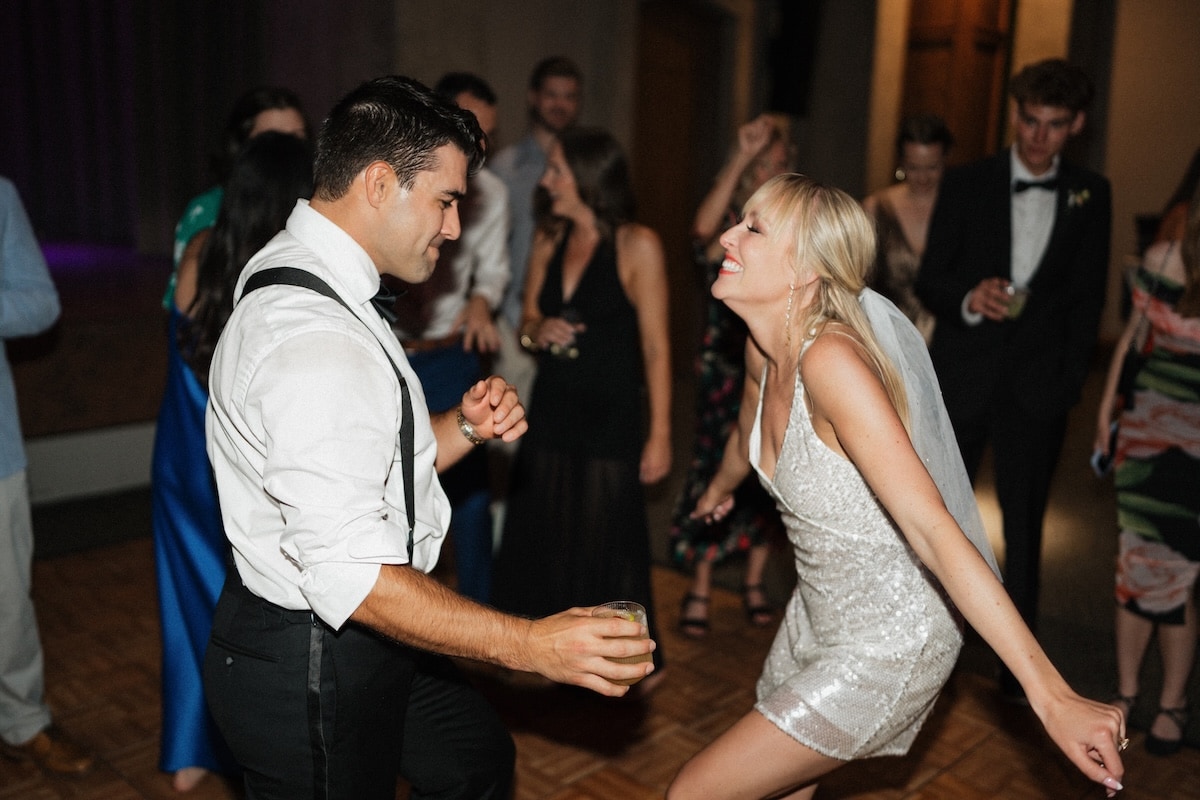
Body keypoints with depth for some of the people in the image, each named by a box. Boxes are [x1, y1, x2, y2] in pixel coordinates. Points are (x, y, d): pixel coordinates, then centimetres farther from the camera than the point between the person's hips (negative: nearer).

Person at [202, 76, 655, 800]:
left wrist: (465, 428, -6)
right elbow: (350, 576, -33)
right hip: (310, 671, -10)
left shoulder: (301, 280, 6)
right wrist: (532, 644, -31)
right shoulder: (315, 342, -30)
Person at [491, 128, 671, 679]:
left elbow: (656, 347, -10)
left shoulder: (637, 246, -9)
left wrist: (660, 433, -13)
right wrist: (537, 331, -8)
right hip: (549, 416, 5)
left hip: (610, 421, -5)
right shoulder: (548, 242, 7)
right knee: (539, 536, 9)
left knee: (607, 542, 3)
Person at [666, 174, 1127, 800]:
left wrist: (1051, 697, -36)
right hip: (816, 621, 8)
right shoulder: (764, 349, -5)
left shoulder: (831, 360, -31)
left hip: (886, 645, -7)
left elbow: (935, 530, -36)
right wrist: (721, 485, 39)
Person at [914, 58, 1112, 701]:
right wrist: (969, 299, -21)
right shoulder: (965, 185, 1)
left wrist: (1070, 377, 1)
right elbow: (929, 280, 0)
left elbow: (1088, 297, 8)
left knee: (1024, 525, 9)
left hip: (1038, 384, 1)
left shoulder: (1090, 195, 6)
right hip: (963, 376, -1)